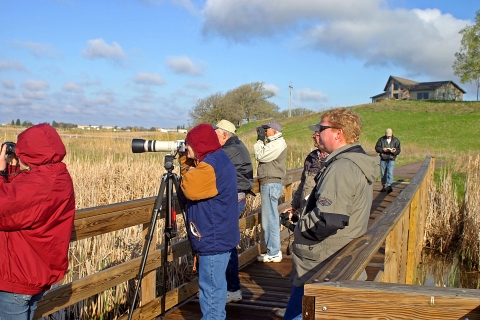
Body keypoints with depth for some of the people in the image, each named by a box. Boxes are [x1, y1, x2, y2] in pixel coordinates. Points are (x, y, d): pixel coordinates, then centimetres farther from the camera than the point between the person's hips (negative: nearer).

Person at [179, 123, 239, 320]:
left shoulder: (211, 164, -19)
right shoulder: (217, 159, 13)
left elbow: (191, 189, -27)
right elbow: (197, 186, 18)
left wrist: (188, 169, -9)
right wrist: (185, 161, 5)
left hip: (214, 238, -11)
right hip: (218, 235, 11)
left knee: (210, 286, -4)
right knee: (215, 284, 19)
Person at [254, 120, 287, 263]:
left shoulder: (278, 143, -15)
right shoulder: (274, 143, 16)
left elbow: (260, 156, -17)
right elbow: (262, 156, 14)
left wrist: (260, 140, -9)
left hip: (271, 184, -11)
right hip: (269, 184, 11)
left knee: (270, 219, -6)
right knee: (270, 219, 16)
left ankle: (274, 253, 1)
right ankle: (273, 250, 25)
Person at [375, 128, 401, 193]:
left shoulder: (396, 140, 3)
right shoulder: (381, 139, 3)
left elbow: (398, 150, 2)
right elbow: (376, 147, 1)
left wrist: (394, 151, -20)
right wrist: (382, 149, -17)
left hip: (391, 159, -2)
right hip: (383, 159, 2)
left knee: (390, 173, -15)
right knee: (383, 173, 9)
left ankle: (389, 186, -20)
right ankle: (384, 186, 19)